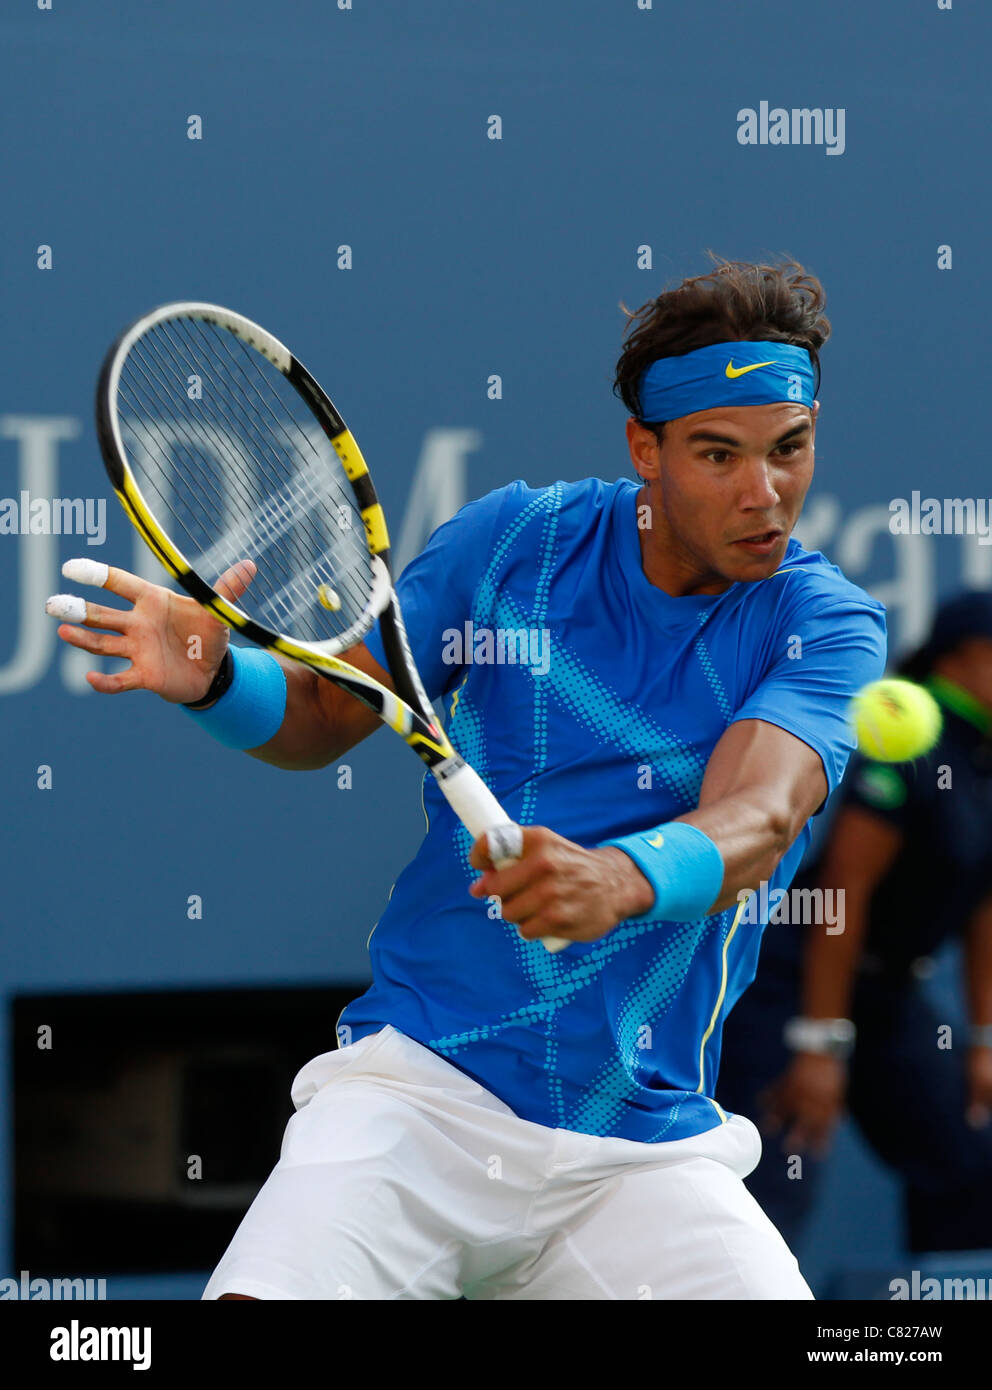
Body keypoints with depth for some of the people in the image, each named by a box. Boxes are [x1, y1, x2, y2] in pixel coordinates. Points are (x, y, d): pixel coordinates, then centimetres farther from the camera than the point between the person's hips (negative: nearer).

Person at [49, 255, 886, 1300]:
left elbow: (758, 820, -19)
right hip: (422, 1085, 0)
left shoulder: (828, 624, -1)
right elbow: (328, 711, 12)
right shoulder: (513, 538, 4)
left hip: (646, 1150, 0)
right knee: (266, 1298, -26)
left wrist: (625, 878, -41)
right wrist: (215, 678, -11)